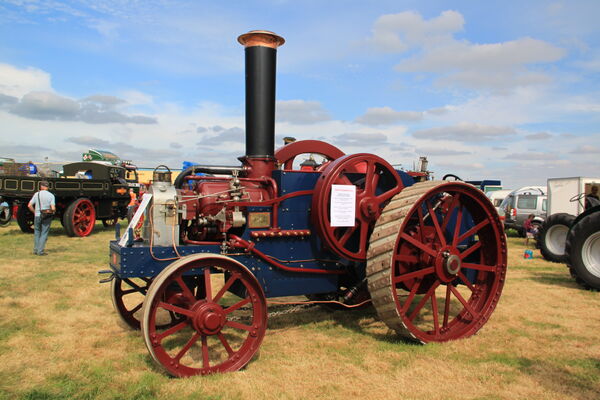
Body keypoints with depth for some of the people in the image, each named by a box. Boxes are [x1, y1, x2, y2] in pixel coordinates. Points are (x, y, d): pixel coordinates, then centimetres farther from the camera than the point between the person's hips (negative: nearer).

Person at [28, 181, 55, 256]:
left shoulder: (36, 194, -1)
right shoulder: (51, 195, -6)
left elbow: (29, 205, -4)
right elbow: (53, 208, -15)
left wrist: (34, 212, 10)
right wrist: (53, 212, 6)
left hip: (37, 216, 2)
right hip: (47, 217, -2)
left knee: (37, 233, 17)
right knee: (44, 234, 5)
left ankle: (35, 250, 20)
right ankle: (40, 251, 3)